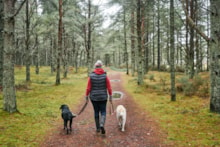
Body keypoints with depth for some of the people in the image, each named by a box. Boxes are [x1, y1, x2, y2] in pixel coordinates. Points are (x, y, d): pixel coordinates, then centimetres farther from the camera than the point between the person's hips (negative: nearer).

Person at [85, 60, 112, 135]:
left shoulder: (91, 76, -8)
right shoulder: (105, 76, -8)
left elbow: (88, 87, -7)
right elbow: (109, 87, -7)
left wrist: (86, 96, 4)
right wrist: (110, 96, 3)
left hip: (94, 97, 1)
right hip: (103, 97, -1)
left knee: (96, 112, 15)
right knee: (103, 112, 9)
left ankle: (98, 128, 23)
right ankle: (102, 125, -16)